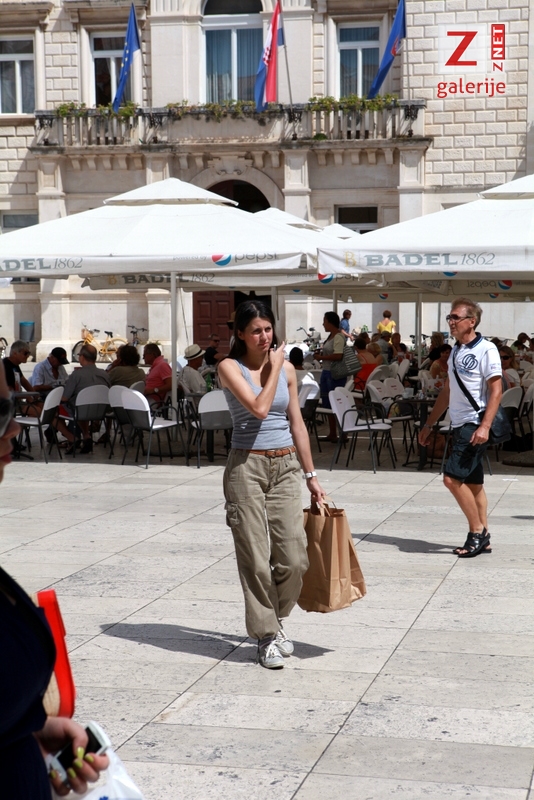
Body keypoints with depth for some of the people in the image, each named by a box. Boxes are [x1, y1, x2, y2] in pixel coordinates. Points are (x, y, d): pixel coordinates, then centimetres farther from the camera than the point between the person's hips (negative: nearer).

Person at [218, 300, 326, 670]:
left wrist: (311, 476, 14)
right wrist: (273, 366, -6)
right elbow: (259, 407, -18)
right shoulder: (230, 368, -4)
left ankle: (277, 619, 24)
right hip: (247, 467, -4)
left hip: (286, 466, 4)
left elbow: (297, 424, 14)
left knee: (294, 558, -2)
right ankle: (267, 636, 12)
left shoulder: (287, 368, 9)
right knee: (255, 558, -2)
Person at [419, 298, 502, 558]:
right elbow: (447, 392, 21)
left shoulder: (486, 350, -11)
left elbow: (496, 391, -16)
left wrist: (485, 426, -24)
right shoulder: (456, 351, 14)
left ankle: (477, 532, -2)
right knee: (473, 483, 10)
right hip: (459, 426, 8)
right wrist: (429, 424, 20)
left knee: (452, 478, -14)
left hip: (475, 425, -8)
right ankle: (483, 538, 16)